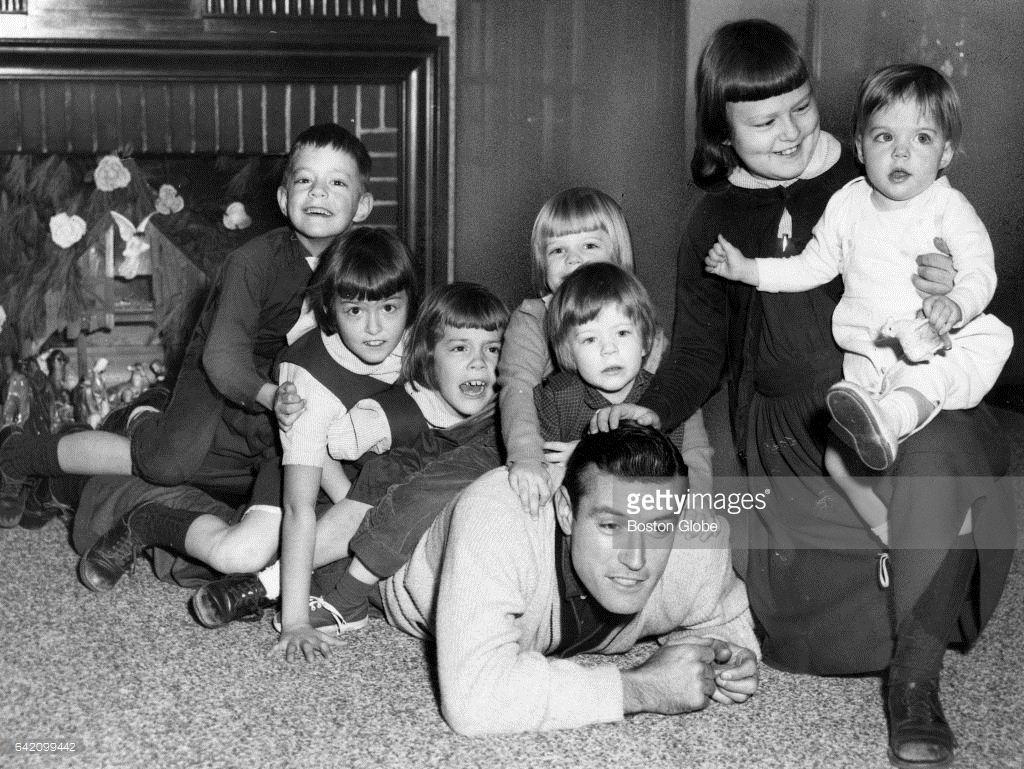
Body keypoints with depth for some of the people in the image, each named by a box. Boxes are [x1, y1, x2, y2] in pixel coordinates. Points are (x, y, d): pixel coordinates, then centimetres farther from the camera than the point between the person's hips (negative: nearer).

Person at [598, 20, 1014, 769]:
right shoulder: (716, 225, 8)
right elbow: (700, 351, 14)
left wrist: (950, 294, -16)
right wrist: (653, 410, -5)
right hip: (789, 437, 1)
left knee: (938, 451, -38)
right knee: (819, 637, -14)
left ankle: (916, 679, -22)